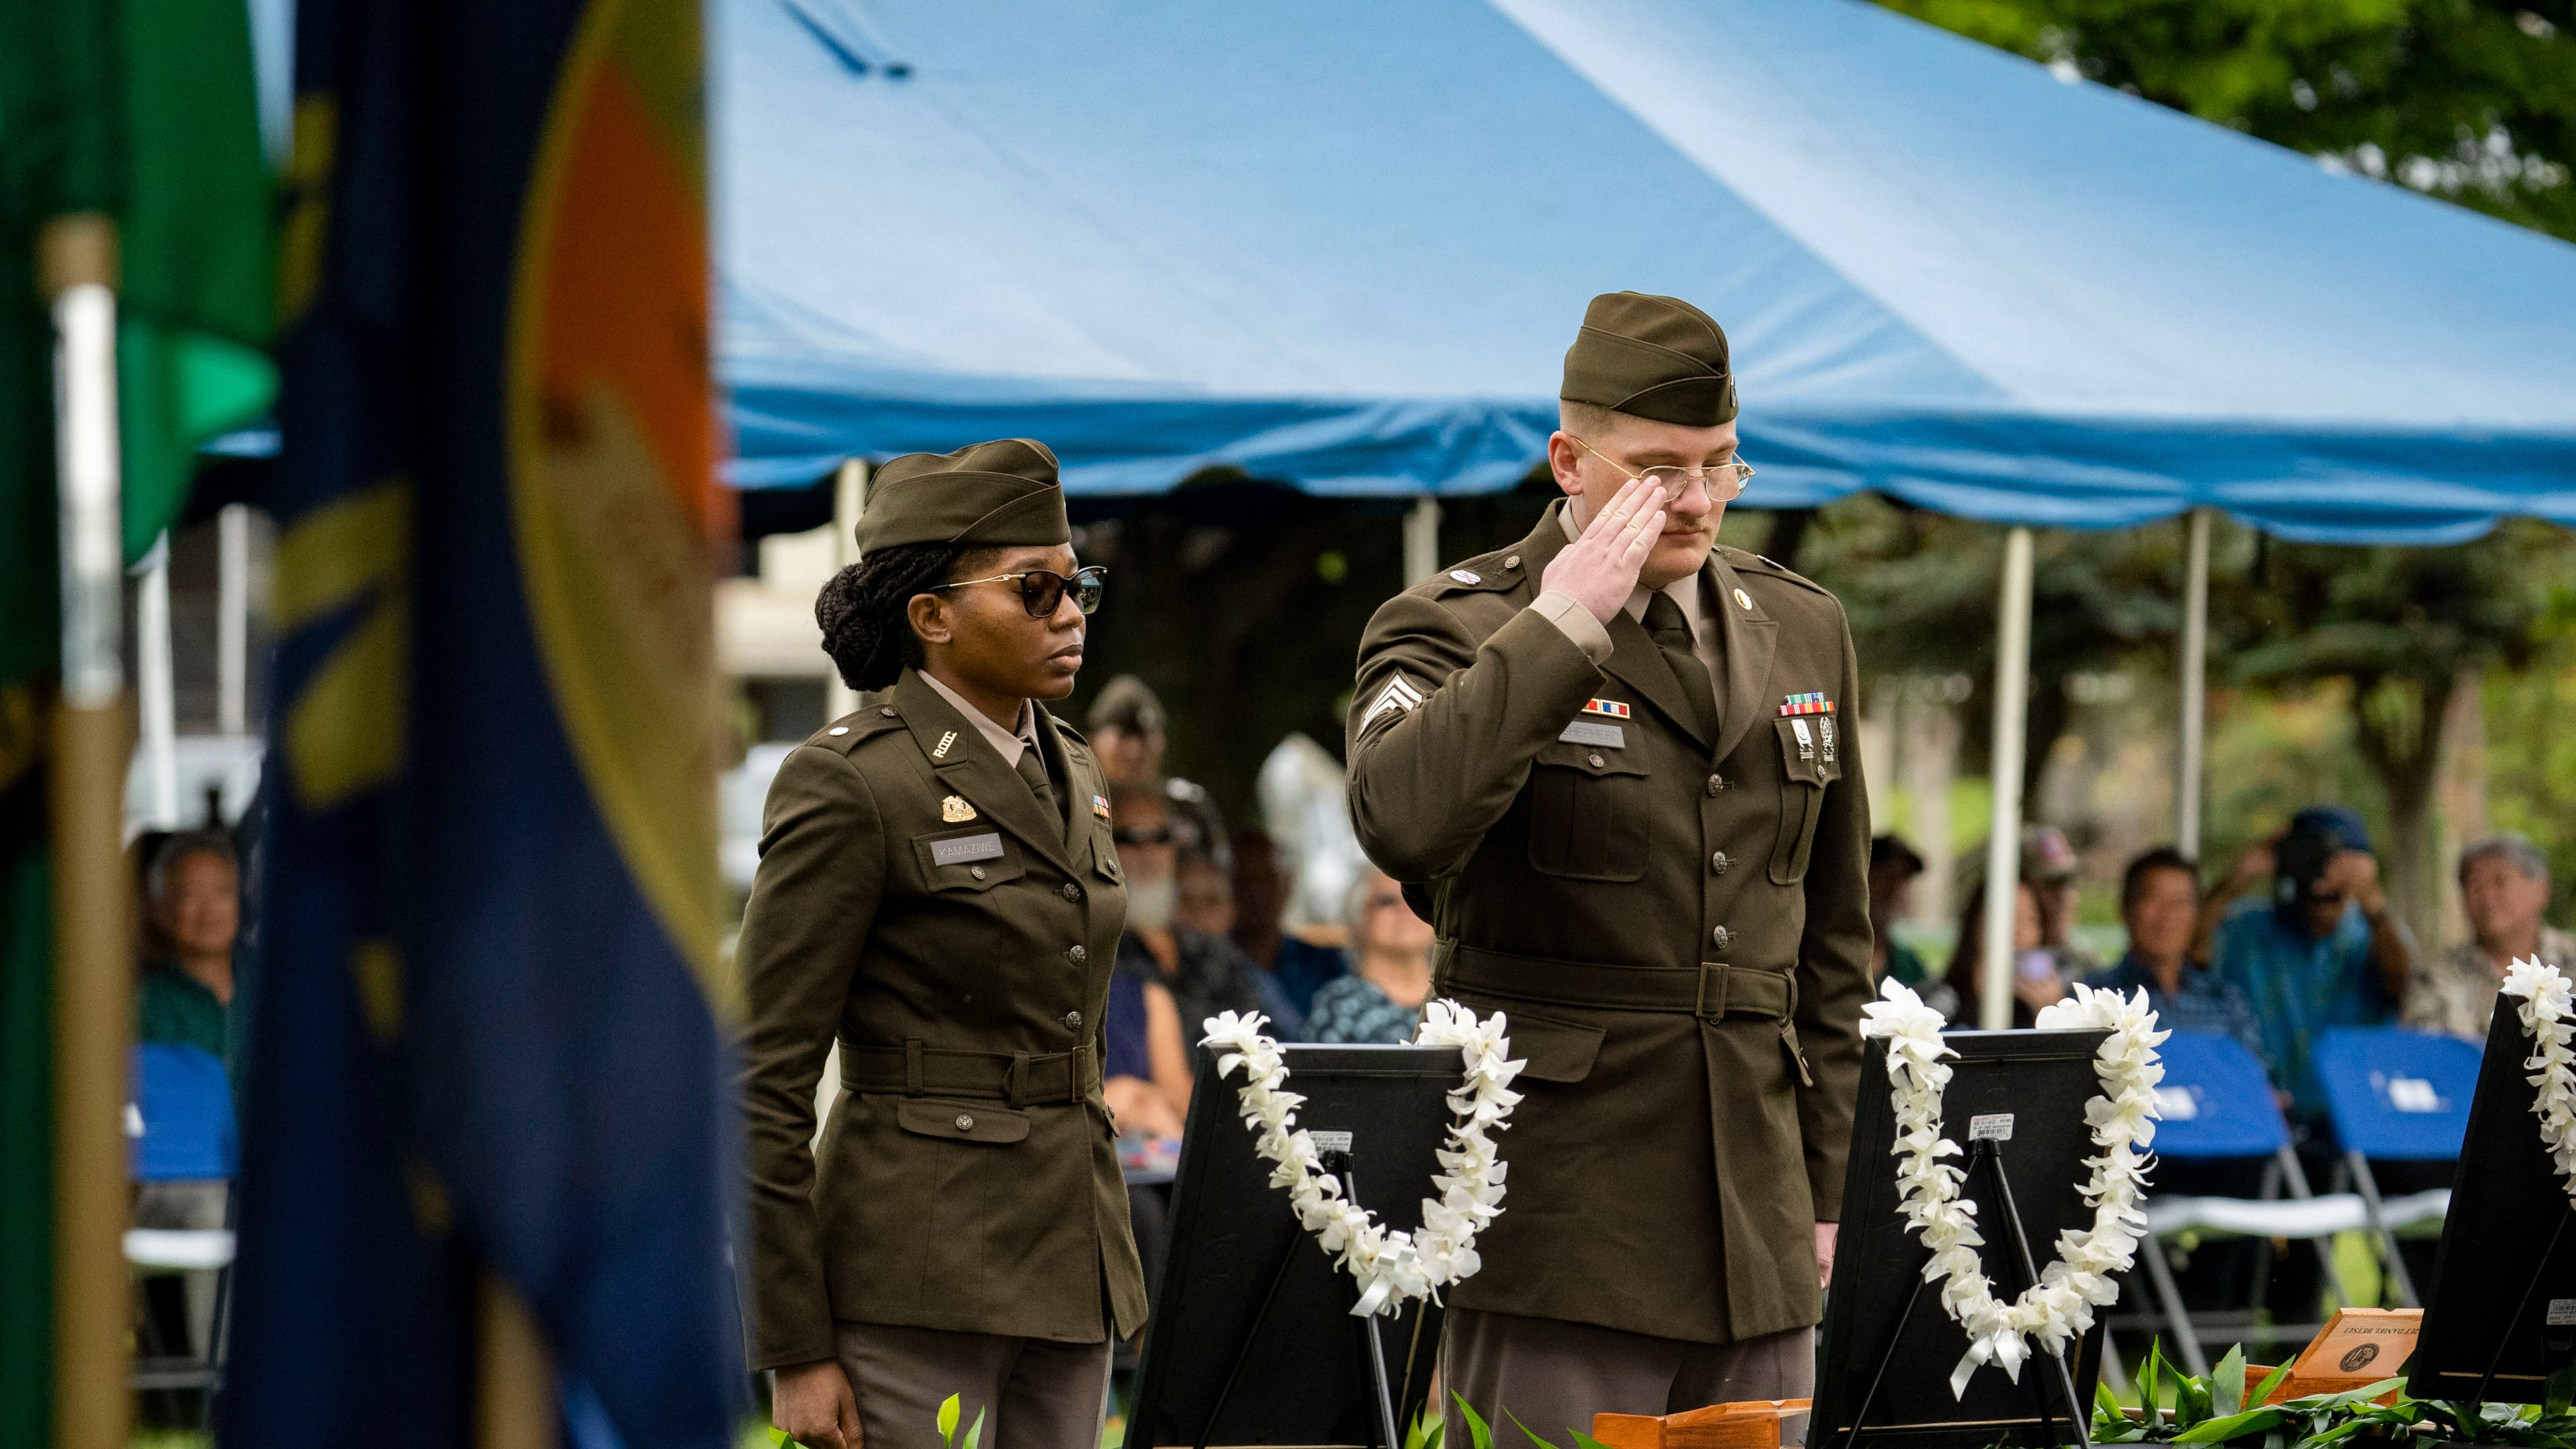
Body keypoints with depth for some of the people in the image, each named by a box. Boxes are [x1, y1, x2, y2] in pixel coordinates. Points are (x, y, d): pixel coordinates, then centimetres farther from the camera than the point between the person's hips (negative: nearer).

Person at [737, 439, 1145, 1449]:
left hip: (1066, 1254, 8)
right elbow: (761, 1081, -11)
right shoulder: (850, 782, -10)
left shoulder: (1070, 772, 14)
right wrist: (795, 1353, -15)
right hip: (919, 1274, -8)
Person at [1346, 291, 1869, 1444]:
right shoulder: (1452, 629, -3)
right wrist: (1563, 624, -20)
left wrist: (1819, 1181, 16)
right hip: (1557, 1215, -5)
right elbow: (1401, 821, -26)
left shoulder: (1805, 633, 14)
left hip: (1752, 1228, 5)